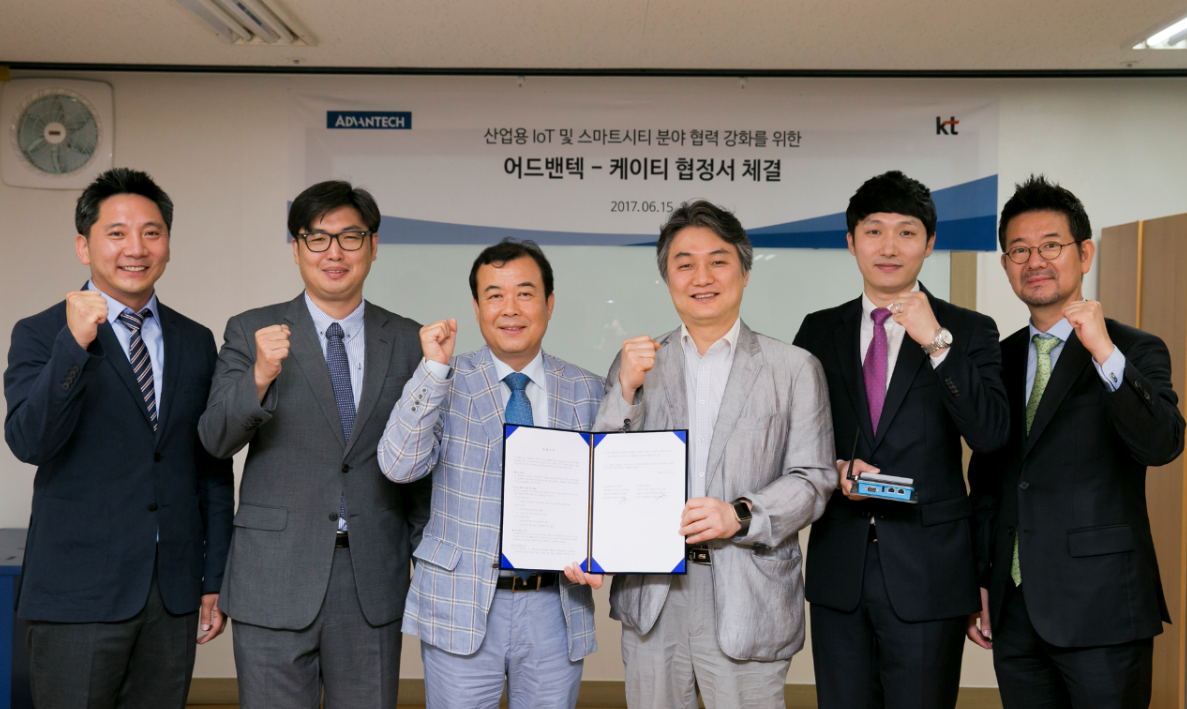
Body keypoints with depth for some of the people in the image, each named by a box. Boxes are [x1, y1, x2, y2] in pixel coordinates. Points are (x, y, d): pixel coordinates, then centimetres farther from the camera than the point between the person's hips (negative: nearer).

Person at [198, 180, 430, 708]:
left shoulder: (407, 342, 6)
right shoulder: (251, 332, 1)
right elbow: (216, 439, -9)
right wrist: (260, 376, -27)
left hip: (375, 581, 2)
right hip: (275, 578, -1)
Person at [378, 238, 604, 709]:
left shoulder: (586, 392, 5)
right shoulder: (447, 384, -1)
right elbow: (399, 466, -14)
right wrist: (434, 368, -19)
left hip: (556, 606, 2)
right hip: (461, 607, -2)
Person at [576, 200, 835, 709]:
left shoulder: (794, 369, 3)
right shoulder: (637, 364, 9)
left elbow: (813, 480, -2)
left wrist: (741, 515, -19)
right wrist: (627, 388, -10)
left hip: (747, 605, -2)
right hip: (651, 599, 2)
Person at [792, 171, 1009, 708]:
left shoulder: (968, 331, 0)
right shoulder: (819, 331, 8)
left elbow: (991, 433, -14)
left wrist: (937, 343, -21)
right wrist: (833, 468, -9)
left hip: (927, 569, -2)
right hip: (838, 568, 3)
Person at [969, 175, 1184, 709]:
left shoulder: (1136, 351, -3)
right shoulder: (999, 360, 10)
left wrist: (1107, 355, -30)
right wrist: (982, 582, 11)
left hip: (1100, 611, -4)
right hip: (1016, 610, 4)